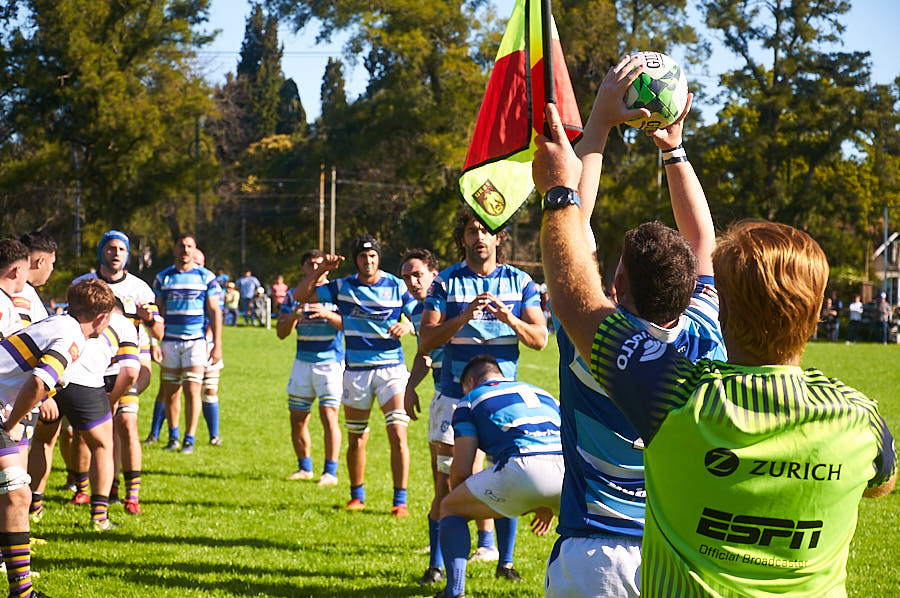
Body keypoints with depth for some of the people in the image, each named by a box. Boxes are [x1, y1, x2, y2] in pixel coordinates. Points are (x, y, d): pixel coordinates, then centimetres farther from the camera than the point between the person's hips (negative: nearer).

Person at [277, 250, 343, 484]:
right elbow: (281, 332, 3)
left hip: (331, 362, -4)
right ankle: (304, 467, 23)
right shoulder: (293, 296, 9)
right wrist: (293, 316, -17)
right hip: (302, 363, 4)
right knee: (297, 420, 6)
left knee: (329, 416, -13)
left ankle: (330, 472, -7)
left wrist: (328, 314, -27)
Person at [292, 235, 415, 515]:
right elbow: (300, 295, 1)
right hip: (355, 371, 2)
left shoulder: (397, 287, -2)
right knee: (356, 439, 10)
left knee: (398, 434, -14)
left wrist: (407, 326, -22)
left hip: (391, 369, -2)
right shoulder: (342, 287, 2)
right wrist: (320, 270, -11)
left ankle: (400, 501, -7)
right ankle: (357, 496, 27)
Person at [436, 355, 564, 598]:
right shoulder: (542, 393, 36)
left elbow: (461, 471, 16)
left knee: (450, 509, 18)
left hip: (523, 469, -4)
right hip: (570, 468, 4)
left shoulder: (471, 400, 22)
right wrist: (548, 505, 51)